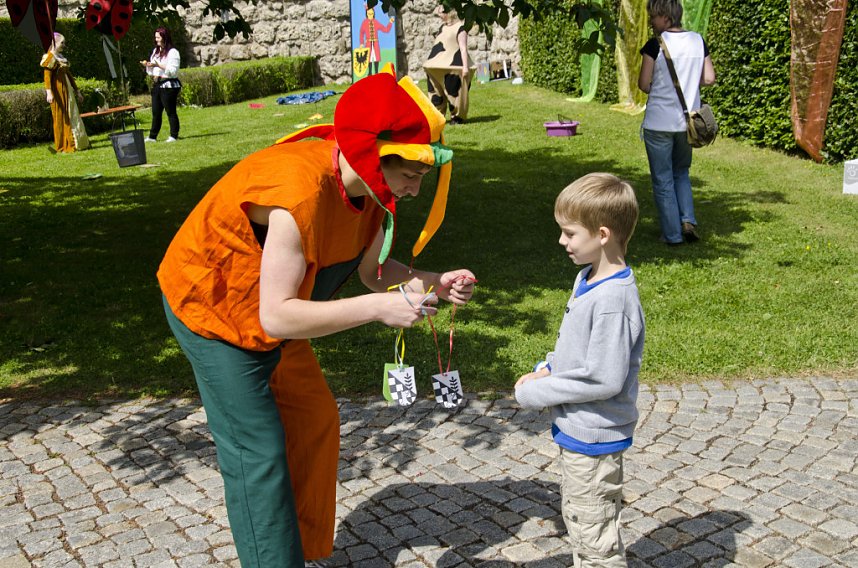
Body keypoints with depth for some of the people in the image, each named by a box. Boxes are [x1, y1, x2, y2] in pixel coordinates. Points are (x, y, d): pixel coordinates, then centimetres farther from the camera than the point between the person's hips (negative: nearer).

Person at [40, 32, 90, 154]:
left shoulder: (62, 57, 17)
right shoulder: (50, 57, -8)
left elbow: (69, 75, 23)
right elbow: (47, 76, -17)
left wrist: (77, 91, 25)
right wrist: (49, 92, -29)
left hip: (67, 90, 8)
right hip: (58, 91, -8)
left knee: (72, 116, 9)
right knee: (60, 118, -4)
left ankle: (72, 143, 17)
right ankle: (62, 146, 0)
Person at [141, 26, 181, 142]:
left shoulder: (173, 52, -8)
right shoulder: (155, 51, 18)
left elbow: (173, 70, -17)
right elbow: (152, 72, 21)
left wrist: (158, 65, -21)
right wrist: (147, 65, 1)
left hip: (169, 85, -8)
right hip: (156, 85, 8)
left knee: (170, 111, -4)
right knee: (156, 112, 10)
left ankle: (174, 136, 2)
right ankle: (152, 136, 14)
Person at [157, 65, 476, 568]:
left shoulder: (370, 185, -12)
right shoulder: (301, 191, -38)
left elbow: (373, 269, -2)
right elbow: (276, 316, -38)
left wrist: (435, 283, -19)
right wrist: (378, 309, -40)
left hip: (272, 311, 9)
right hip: (212, 308, -9)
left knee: (315, 422, 15)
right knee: (258, 455, -5)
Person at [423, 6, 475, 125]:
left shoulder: (459, 28, -6)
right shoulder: (442, 27, 18)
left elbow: (463, 48, -12)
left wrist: (465, 66, -19)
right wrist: (431, 63, 24)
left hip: (452, 67, -8)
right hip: (438, 67, 9)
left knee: (453, 92, -5)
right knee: (435, 91, 10)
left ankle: (456, 117, 5)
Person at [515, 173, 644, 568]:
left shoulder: (613, 300, -28)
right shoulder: (588, 279, 3)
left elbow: (604, 379, -28)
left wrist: (535, 393, -20)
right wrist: (547, 370, -1)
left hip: (593, 439, -10)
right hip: (574, 430, 10)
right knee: (577, 520, 27)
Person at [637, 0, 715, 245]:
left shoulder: (655, 44, -13)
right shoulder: (698, 41, 2)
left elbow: (643, 84, -10)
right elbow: (709, 79, 3)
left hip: (659, 123, -5)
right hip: (687, 122, 5)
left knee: (663, 180, 8)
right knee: (681, 172, 23)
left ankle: (672, 234, 11)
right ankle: (688, 220, 6)